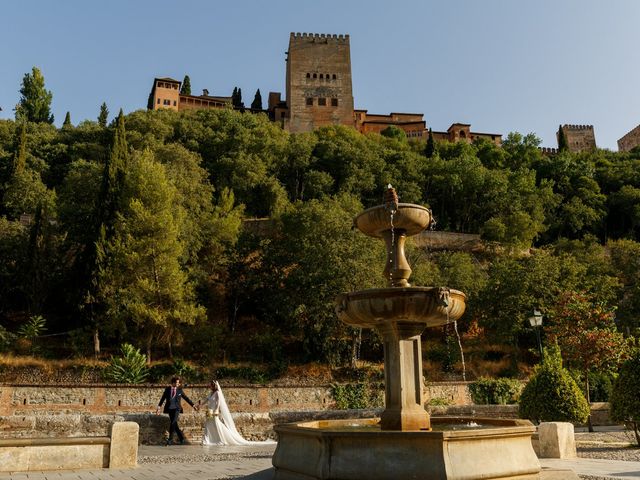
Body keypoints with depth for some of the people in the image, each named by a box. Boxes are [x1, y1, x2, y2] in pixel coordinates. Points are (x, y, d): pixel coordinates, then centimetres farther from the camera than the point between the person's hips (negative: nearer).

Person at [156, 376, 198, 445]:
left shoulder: (179, 389, 4)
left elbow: (186, 398, 10)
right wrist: (159, 406, -7)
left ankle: (170, 439, -3)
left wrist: (193, 405, 9)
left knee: (173, 423, -15)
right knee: (174, 424, 2)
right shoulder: (167, 389, 4)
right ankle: (181, 438, 16)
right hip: (170, 408, 1)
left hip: (176, 408, -1)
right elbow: (163, 398, 4)